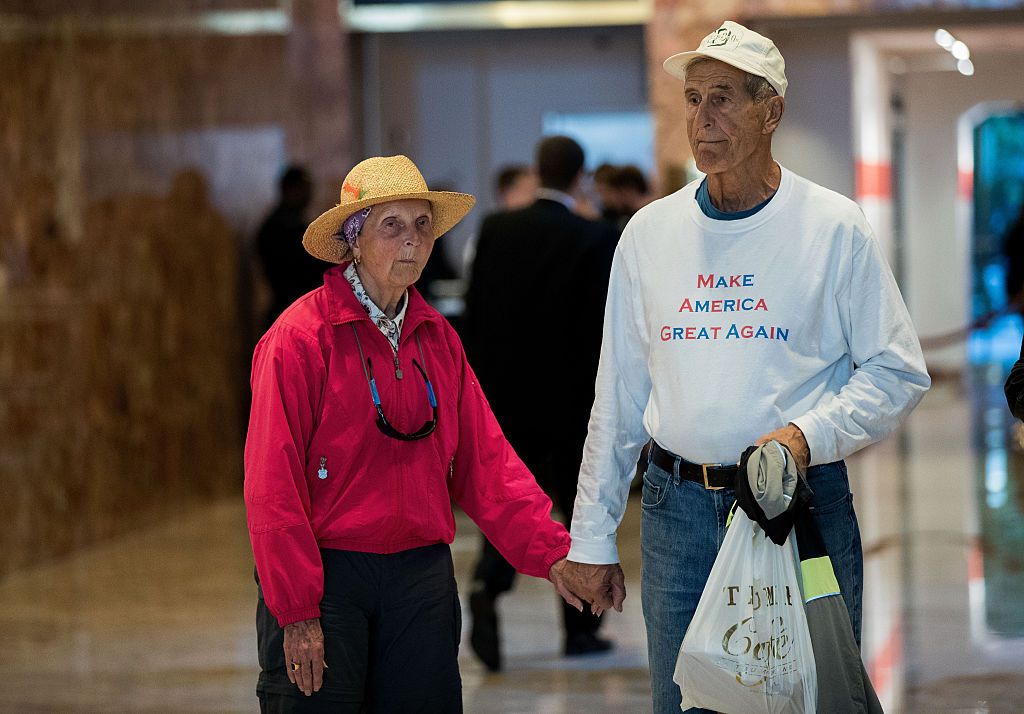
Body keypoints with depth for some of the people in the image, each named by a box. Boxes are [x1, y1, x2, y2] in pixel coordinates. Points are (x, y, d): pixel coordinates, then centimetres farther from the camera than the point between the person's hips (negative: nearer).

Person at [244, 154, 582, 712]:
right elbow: (272, 485, -12)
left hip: (421, 576, 5)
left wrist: (552, 553, -5)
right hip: (326, 575, -5)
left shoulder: (437, 338, 10)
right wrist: (297, 612, -15)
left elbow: (486, 462, 7)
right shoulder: (301, 337, -9)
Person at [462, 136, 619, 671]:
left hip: (506, 395, 3)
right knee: (580, 512, 10)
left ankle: (488, 588, -19)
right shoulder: (596, 240, -11)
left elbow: (475, 312, 3)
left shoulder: (495, 229, -1)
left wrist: (478, 382, 11)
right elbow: (604, 326, -12)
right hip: (571, 399, -2)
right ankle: (581, 628, 14)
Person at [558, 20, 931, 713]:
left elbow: (899, 371, -1)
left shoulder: (834, 227, -2)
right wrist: (593, 535, 10)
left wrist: (808, 434, -17)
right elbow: (618, 394, 12)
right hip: (677, 509, 3)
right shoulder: (651, 232, 8)